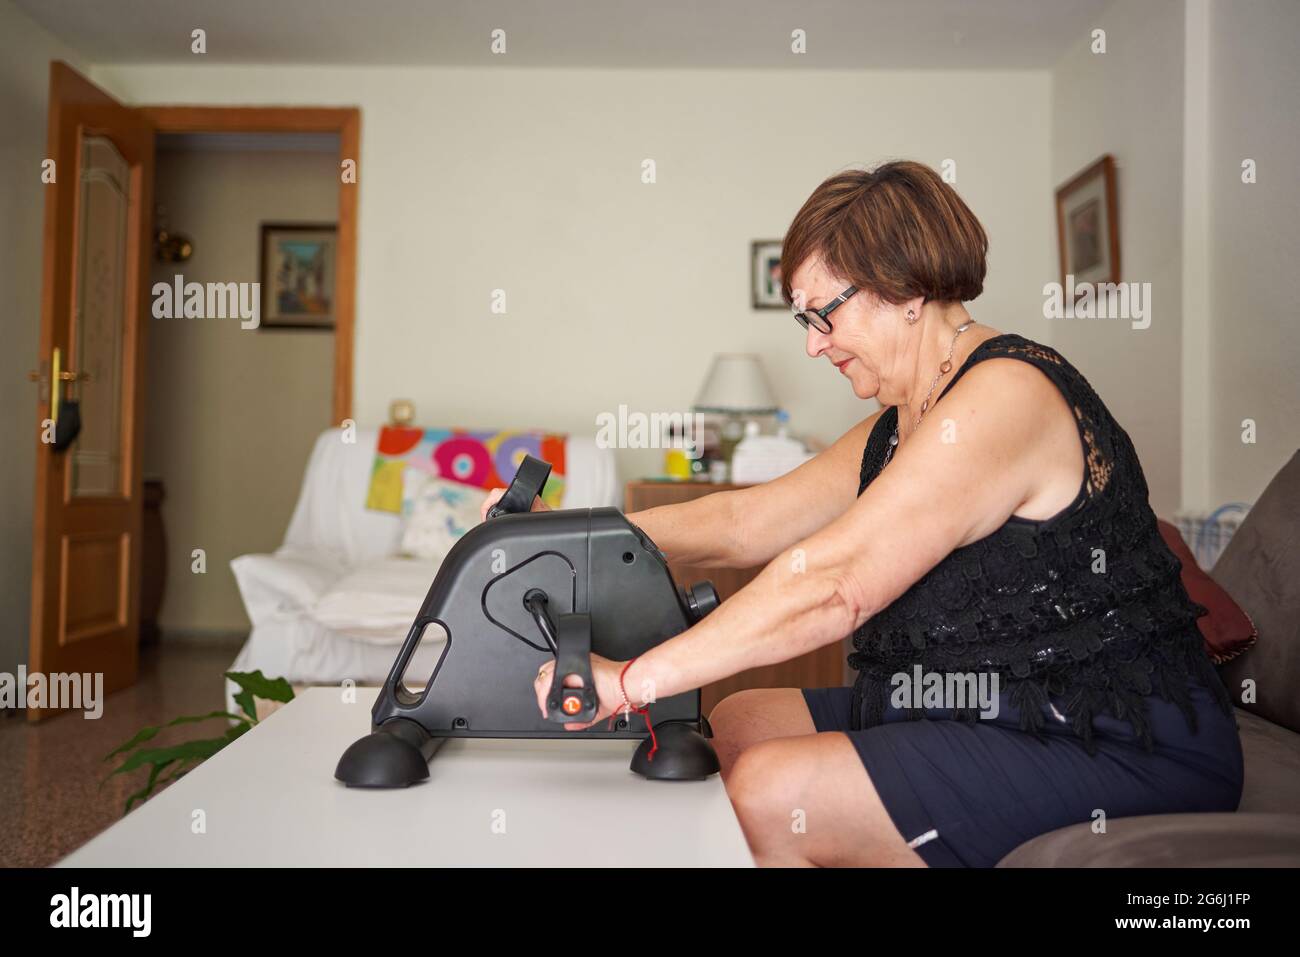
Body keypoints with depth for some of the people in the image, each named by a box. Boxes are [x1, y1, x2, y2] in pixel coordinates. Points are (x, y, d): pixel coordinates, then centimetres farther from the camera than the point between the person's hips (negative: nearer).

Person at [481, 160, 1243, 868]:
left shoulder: (1005, 395, -21)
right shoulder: (899, 428, 11)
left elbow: (828, 585, -28)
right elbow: (746, 521, 9)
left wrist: (632, 681, -24)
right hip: (997, 714, 9)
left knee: (771, 793, -19)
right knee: (737, 724, 9)